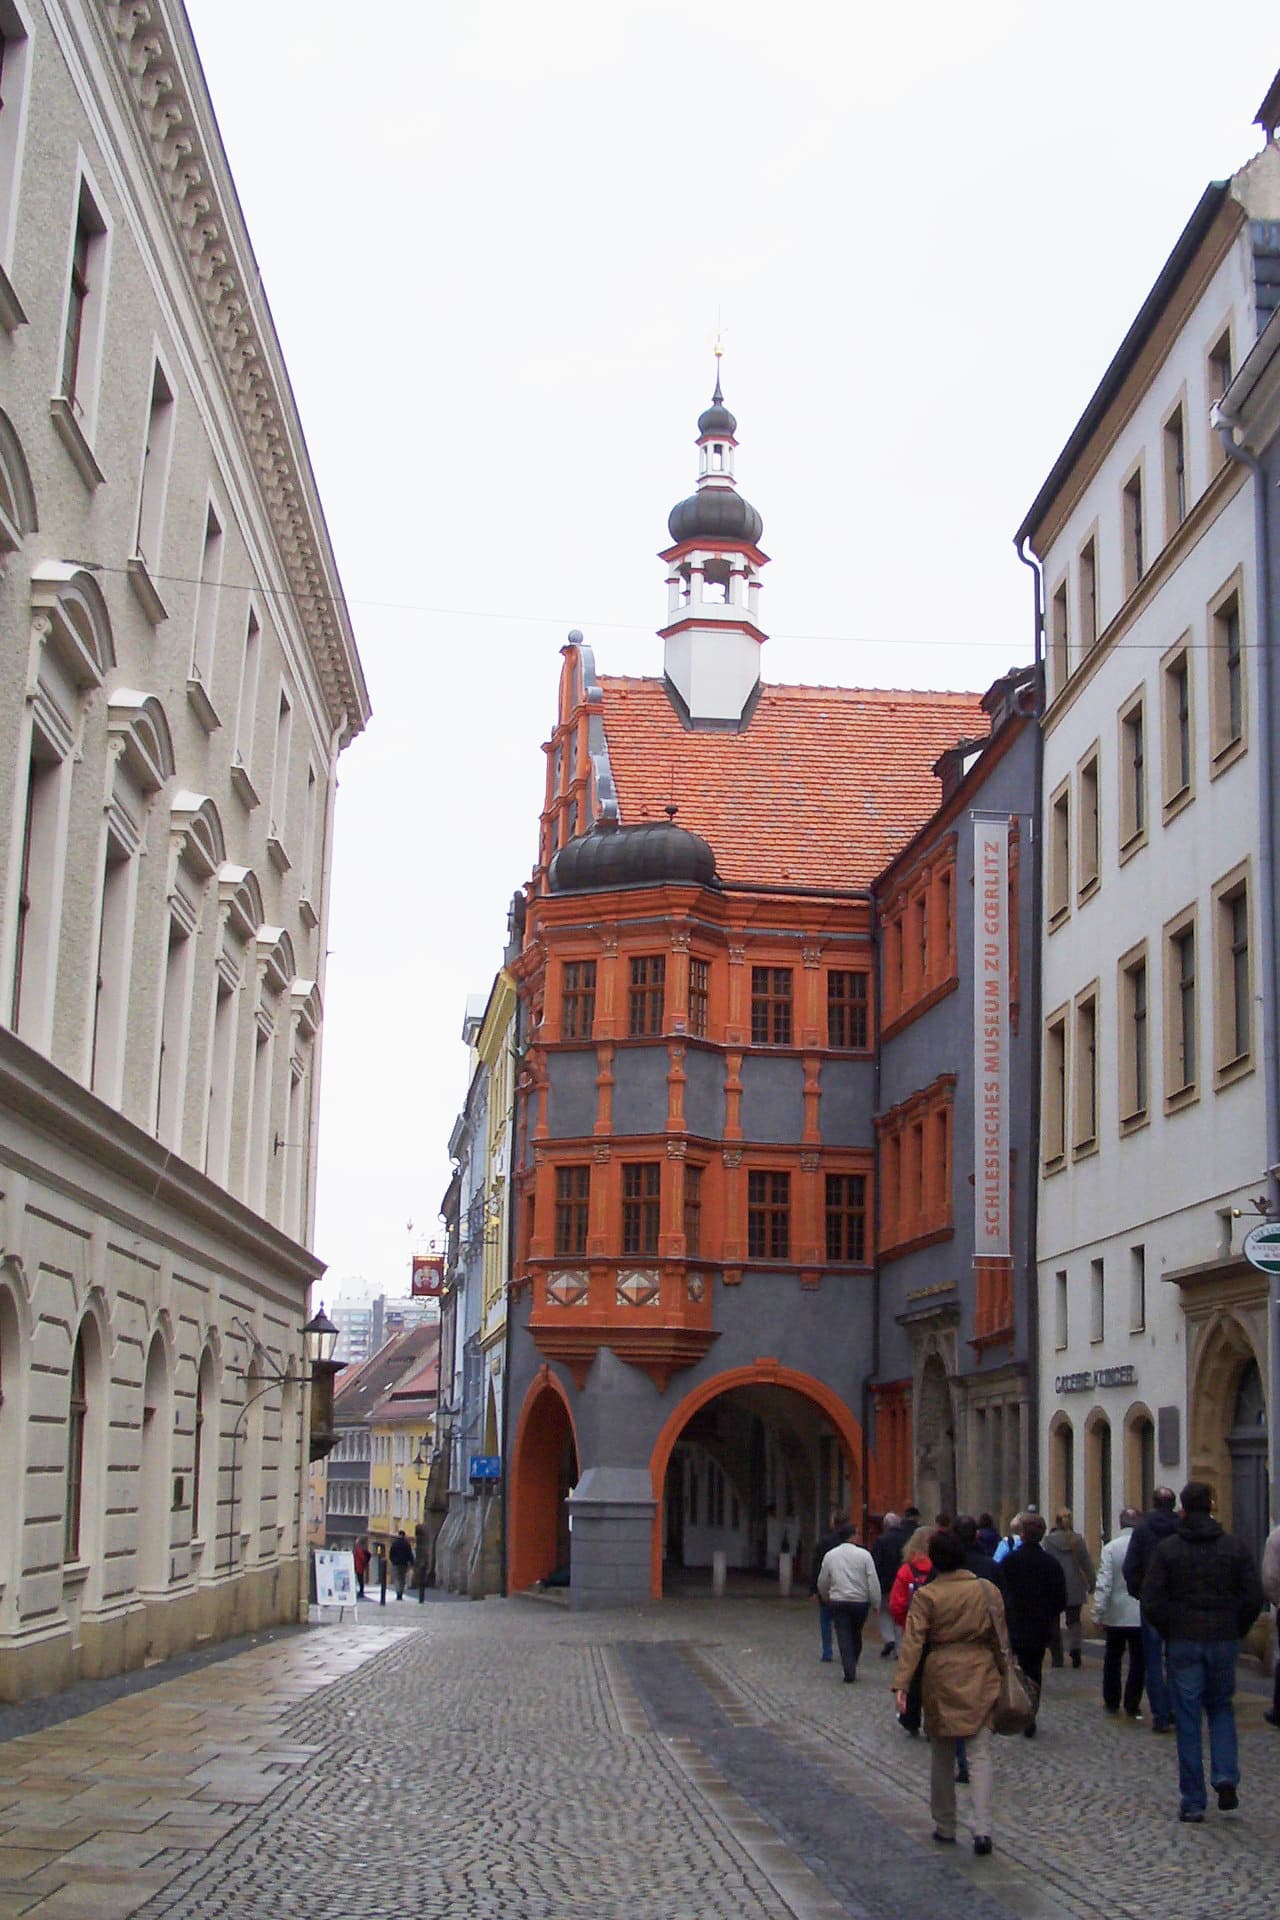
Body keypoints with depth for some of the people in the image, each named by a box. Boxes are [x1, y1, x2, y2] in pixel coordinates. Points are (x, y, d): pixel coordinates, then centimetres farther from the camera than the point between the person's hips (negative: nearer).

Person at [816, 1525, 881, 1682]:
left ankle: (849, 1671, -9)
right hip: (860, 1601, 0)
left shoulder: (830, 1555, 2)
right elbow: (873, 1581, -10)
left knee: (844, 1637, 0)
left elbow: (822, 1582, 12)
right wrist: (876, 1603, -3)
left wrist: (826, 1598, 30)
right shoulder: (863, 1554, -7)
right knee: (856, 1635, 17)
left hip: (838, 1602, 0)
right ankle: (852, 1668, 25)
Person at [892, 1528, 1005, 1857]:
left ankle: (945, 1827, 21)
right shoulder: (987, 1590, 0)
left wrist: (901, 1684, -16)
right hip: (981, 1677, 1)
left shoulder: (926, 1595, -7)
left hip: (941, 1678, -1)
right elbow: (1000, 1637, 6)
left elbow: (913, 1641, -13)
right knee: (980, 1754, 1)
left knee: (942, 1756, 13)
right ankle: (982, 1828, -12)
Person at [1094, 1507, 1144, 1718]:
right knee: (1138, 1661, 8)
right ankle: (1132, 1706, 7)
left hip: (1116, 1615, 1)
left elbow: (1104, 1584, -13)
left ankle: (1111, 1702, 23)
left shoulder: (1111, 1548, -10)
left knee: (1113, 1659, 16)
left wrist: (1098, 1613, -8)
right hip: (1142, 1615, -1)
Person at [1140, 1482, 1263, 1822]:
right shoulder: (1235, 1547, -1)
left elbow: (1152, 1602, -8)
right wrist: (1236, 1630, 11)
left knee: (1187, 1720, 4)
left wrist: (1169, 1631, 7)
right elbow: (1254, 1598, -2)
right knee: (1221, 1708, 20)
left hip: (1183, 1643, -1)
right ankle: (1226, 1778, 0)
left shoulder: (1167, 1548, -5)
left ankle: (1192, 1802, 6)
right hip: (1223, 1641, 1)